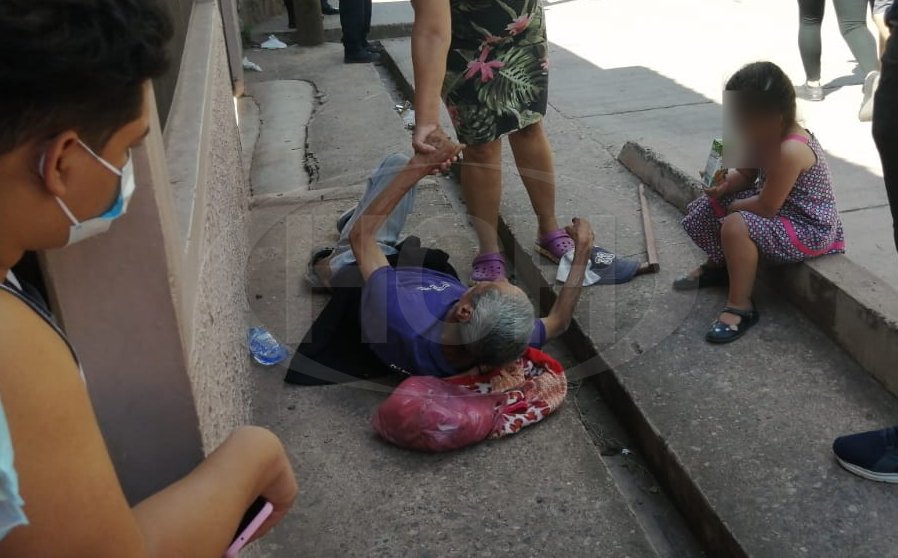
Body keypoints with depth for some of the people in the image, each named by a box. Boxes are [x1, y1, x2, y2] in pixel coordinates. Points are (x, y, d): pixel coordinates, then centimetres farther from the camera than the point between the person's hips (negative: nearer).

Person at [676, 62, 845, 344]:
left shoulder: (790, 151, -31)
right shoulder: (769, 135, -4)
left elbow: (767, 207, -28)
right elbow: (747, 175, 8)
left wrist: (733, 206, -10)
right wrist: (723, 185, -13)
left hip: (808, 228, -10)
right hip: (778, 208, 10)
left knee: (735, 225, -34)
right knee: (707, 206, 7)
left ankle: (740, 307, -20)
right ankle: (719, 264, 31)